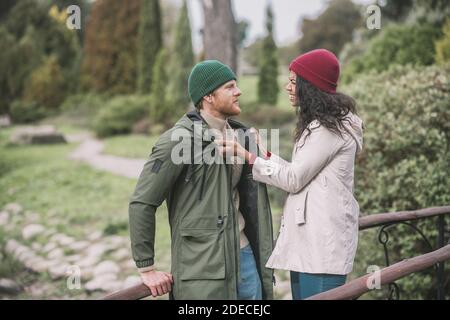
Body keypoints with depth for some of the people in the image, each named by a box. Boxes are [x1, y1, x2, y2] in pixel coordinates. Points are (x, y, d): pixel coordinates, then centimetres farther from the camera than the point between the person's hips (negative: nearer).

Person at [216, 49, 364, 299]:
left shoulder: (329, 127, -14)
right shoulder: (324, 123, 18)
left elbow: (293, 179, -13)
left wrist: (246, 155, -8)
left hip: (323, 240, -10)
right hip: (309, 236, 10)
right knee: (303, 295, 14)